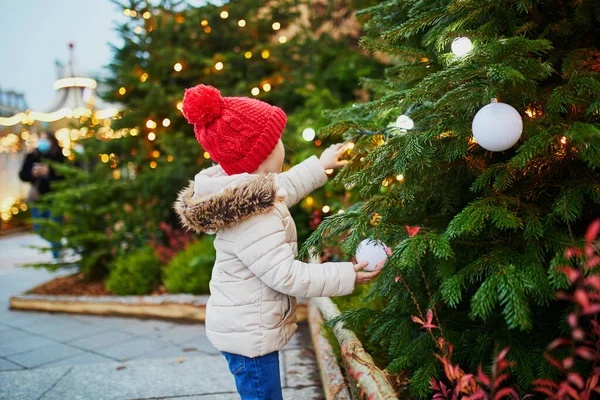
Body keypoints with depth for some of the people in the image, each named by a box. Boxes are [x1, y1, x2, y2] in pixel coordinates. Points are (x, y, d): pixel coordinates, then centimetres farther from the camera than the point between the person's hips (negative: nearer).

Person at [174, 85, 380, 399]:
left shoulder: (245, 193, 1)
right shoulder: (253, 220, -30)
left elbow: (283, 190, 23)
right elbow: (287, 275, -28)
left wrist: (319, 167, 30)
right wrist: (345, 276, -20)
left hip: (246, 329, 10)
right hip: (248, 335, -10)